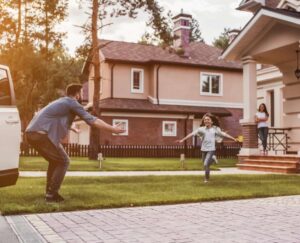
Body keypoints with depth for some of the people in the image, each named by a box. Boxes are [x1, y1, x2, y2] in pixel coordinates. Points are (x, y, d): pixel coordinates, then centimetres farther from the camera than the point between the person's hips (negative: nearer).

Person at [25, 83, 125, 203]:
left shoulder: (62, 102, 27)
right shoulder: (72, 103, -1)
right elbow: (92, 120, -8)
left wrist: (72, 127, 67)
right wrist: (112, 129, -5)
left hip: (32, 133, 9)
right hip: (42, 134, -9)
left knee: (55, 161, 22)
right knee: (63, 161, 2)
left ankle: (50, 192, 21)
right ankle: (51, 195, -1)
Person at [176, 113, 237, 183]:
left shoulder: (215, 129, 1)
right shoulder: (201, 129, 0)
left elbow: (224, 134, 8)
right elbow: (192, 134, -6)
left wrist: (234, 139, 11)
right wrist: (182, 140, -11)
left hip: (211, 149, -2)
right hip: (204, 149, 2)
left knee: (206, 164, -16)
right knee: (206, 165, 13)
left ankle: (206, 178, 2)